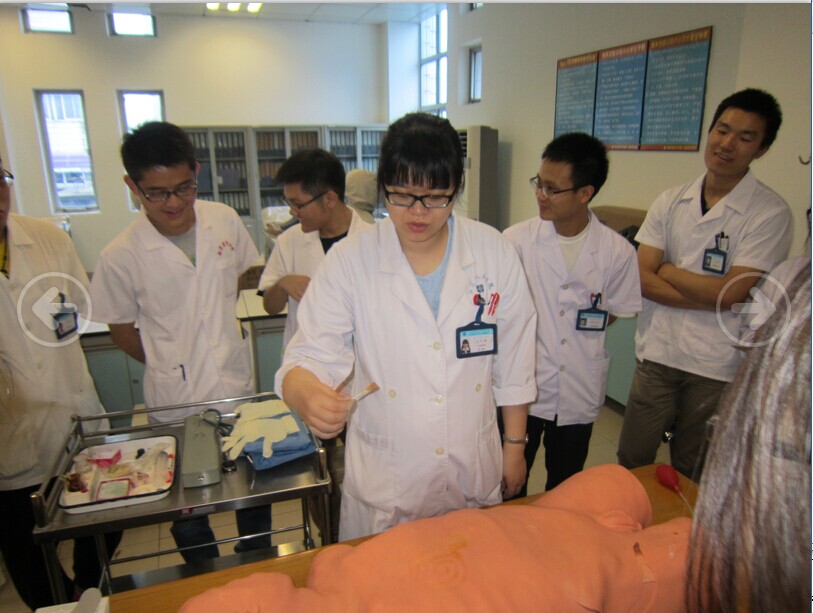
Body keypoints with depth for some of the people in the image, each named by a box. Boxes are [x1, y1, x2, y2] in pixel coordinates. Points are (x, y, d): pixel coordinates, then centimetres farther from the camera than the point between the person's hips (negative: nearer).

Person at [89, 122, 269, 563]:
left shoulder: (224, 221, -7)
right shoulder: (120, 256, -15)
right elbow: (122, 333, -1)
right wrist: (175, 365, -1)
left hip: (238, 391, 3)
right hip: (175, 404, -2)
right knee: (188, 514, 17)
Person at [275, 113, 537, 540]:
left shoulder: (495, 253, -7)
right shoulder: (349, 261, -12)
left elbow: (513, 364, 1)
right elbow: (310, 356, -13)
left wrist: (515, 446, 6)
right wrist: (309, 396, -35)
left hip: (475, 475, 2)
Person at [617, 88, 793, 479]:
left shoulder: (770, 212, -7)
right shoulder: (670, 202, 4)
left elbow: (729, 293, -16)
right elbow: (642, 280, -4)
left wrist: (666, 269, -5)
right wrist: (711, 298, -13)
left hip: (717, 368, -2)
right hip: (657, 355, 3)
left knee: (690, 479, 14)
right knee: (631, 464, 11)